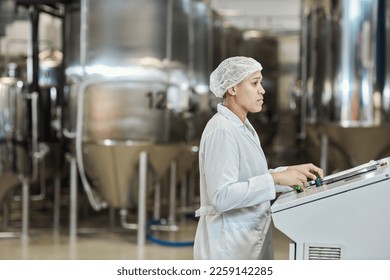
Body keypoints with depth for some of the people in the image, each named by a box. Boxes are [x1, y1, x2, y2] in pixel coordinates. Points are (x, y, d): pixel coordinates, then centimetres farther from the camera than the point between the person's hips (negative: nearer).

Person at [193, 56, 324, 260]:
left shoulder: (243, 128, 14)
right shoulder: (221, 131, -17)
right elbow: (222, 196, -25)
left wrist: (292, 171, 6)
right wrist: (276, 178, -26)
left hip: (251, 241, 10)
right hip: (229, 245, -10)